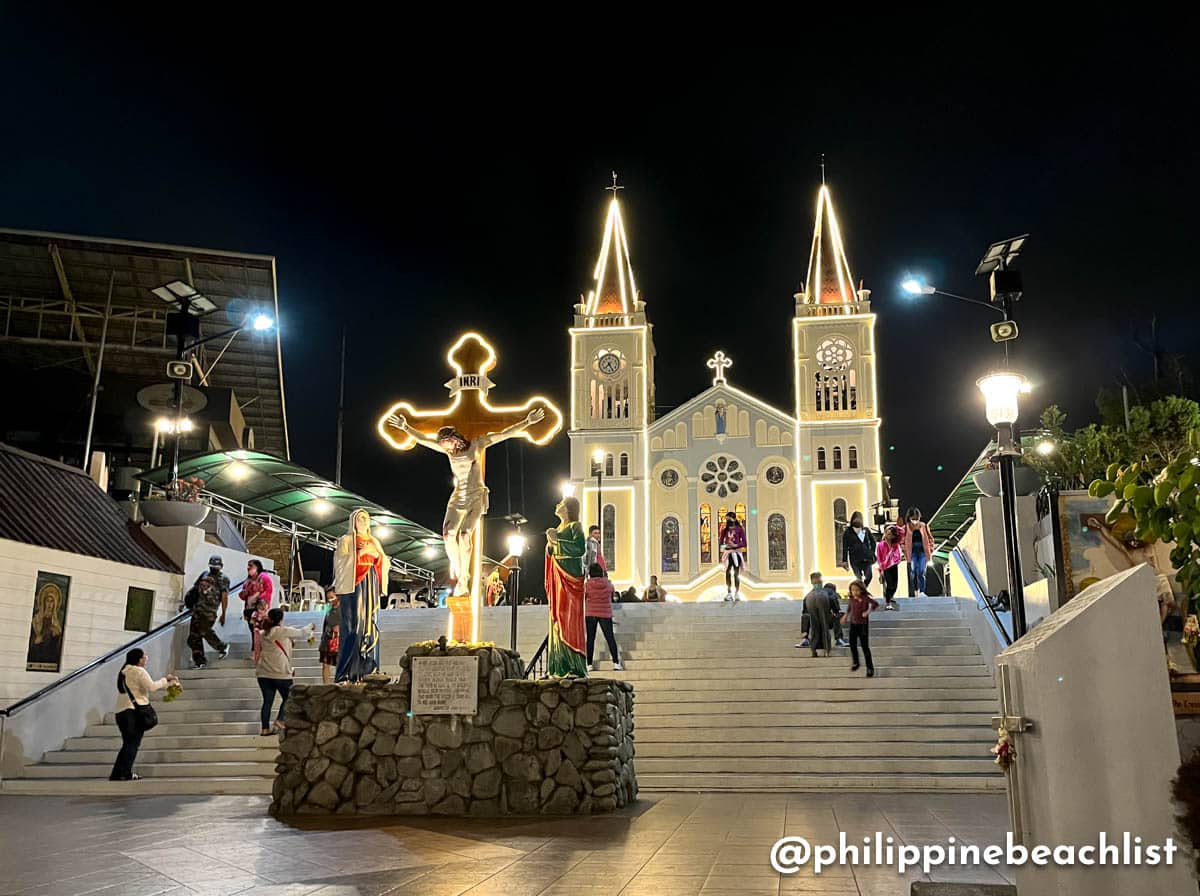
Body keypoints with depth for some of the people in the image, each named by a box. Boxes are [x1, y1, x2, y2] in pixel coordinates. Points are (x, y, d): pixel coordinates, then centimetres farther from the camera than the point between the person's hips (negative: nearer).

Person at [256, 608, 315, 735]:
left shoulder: (263, 634, 11)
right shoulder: (284, 631, -7)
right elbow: (301, 633, 5)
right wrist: (311, 626, 27)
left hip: (263, 673, 6)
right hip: (280, 673, -5)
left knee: (267, 700, 8)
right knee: (288, 698, 13)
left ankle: (265, 728, 6)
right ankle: (280, 720, 0)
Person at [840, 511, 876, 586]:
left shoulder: (866, 530, 12)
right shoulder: (848, 532, 1)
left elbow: (873, 542, 23)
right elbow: (845, 548, -1)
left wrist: (872, 553, 12)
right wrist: (844, 561, -6)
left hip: (866, 558, 3)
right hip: (855, 560, -3)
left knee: (869, 576, -8)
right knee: (859, 579, -7)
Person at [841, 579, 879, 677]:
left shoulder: (865, 598, -16)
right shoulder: (852, 599, 1)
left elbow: (876, 604, -29)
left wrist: (868, 611, -34)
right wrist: (846, 615, 15)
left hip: (863, 625, -5)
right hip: (853, 624, 5)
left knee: (865, 647, -1)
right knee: (852, 645, 9)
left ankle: (870, 668, 9)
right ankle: (855, 663, 31)